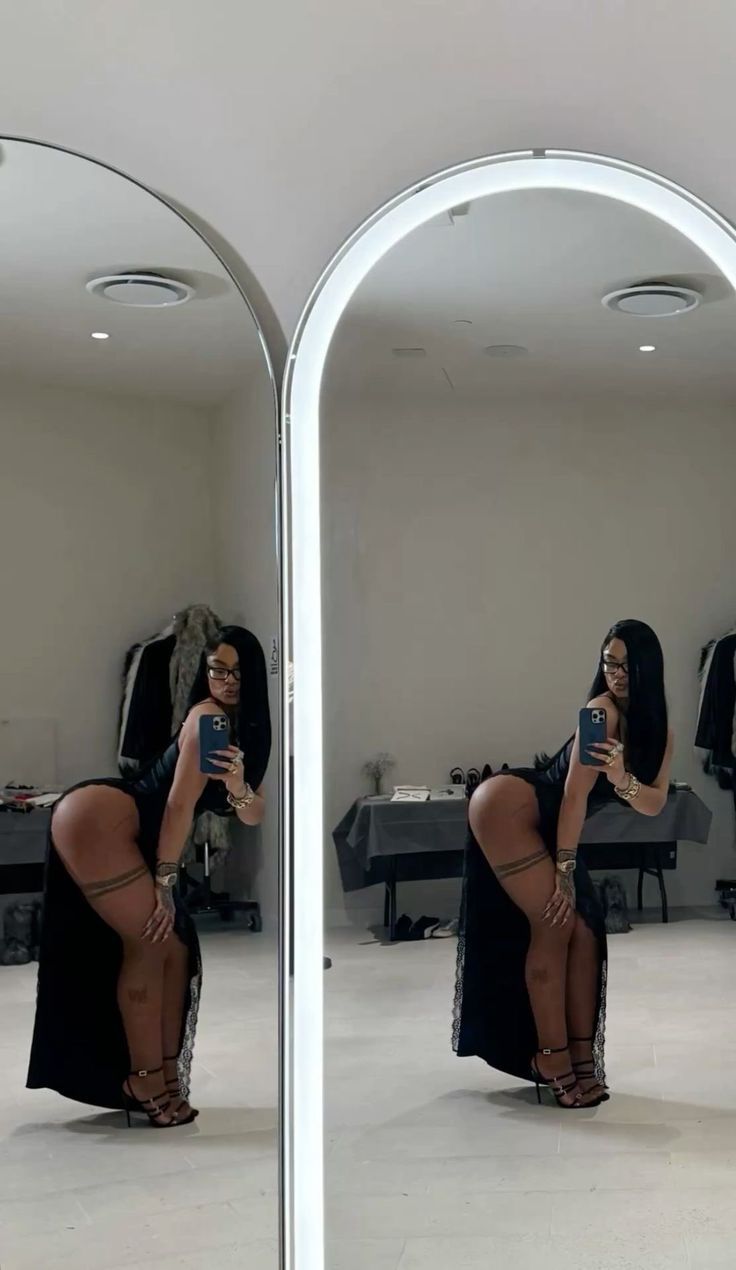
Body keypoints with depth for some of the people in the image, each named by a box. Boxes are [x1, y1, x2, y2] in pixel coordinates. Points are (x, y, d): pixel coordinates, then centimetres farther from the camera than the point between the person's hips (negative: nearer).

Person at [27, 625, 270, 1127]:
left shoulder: (246, 733, 16)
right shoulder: (208, 717, -12)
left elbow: (253, 815, 7)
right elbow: (179, 804, -13)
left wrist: (237, 783, -14)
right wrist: (165, 882, -11)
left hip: (123, 836, 10)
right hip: (96, 820, -10)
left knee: (173, 947, 10)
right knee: (150, 945, -7)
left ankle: (162, 1077, 17)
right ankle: (146, 1079, 3)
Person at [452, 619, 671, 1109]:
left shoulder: (659, 731, 8)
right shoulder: (603, 711, -16)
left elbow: (654, 804, -1)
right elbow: (575, 792, -17)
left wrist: (623, 780, -23)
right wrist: (564, 871, -17)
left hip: (548, 828, 9)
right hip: (508, 804, -9)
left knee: (583, 931, 3)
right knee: (554, 923, -13)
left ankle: (580, 1058, 7)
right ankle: (553, 1059, -7)